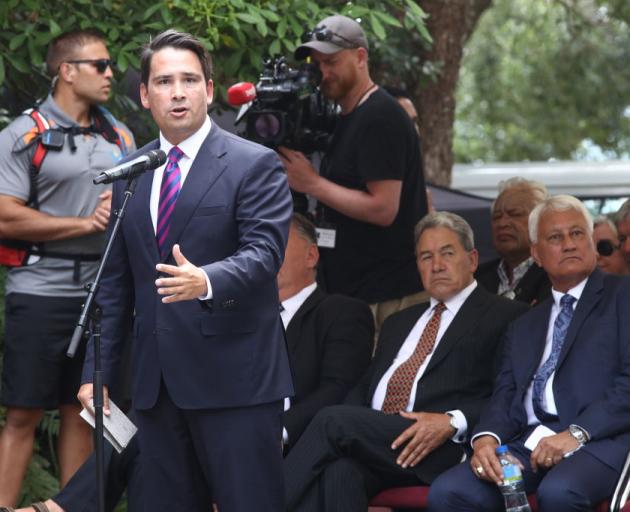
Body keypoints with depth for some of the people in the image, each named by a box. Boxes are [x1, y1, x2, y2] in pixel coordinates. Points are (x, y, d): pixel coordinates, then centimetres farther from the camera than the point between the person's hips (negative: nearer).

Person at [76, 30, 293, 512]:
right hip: (157, 381, 5)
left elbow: (264, 251, -15)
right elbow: (115, 281, 16)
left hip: (236, 377, -5)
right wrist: (97, 369, 12)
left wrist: (206, 281, -34)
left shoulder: (255, 165, -3)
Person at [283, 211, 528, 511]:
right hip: (371, 440, 5)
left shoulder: (505, 316, 10)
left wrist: (453, 422, -17)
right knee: (337, 470, -32)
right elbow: (364, 388, 25)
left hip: (442, 449, -5)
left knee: (333, 419, -25)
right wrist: (349, 427, 2)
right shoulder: (398, 323, 33)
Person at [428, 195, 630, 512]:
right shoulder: (524, 326, 29)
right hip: (530, 442, 5)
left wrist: (577, 433, -16)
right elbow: (505, 396, 17)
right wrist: (486, 438, -7)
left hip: (602, 439, -5)